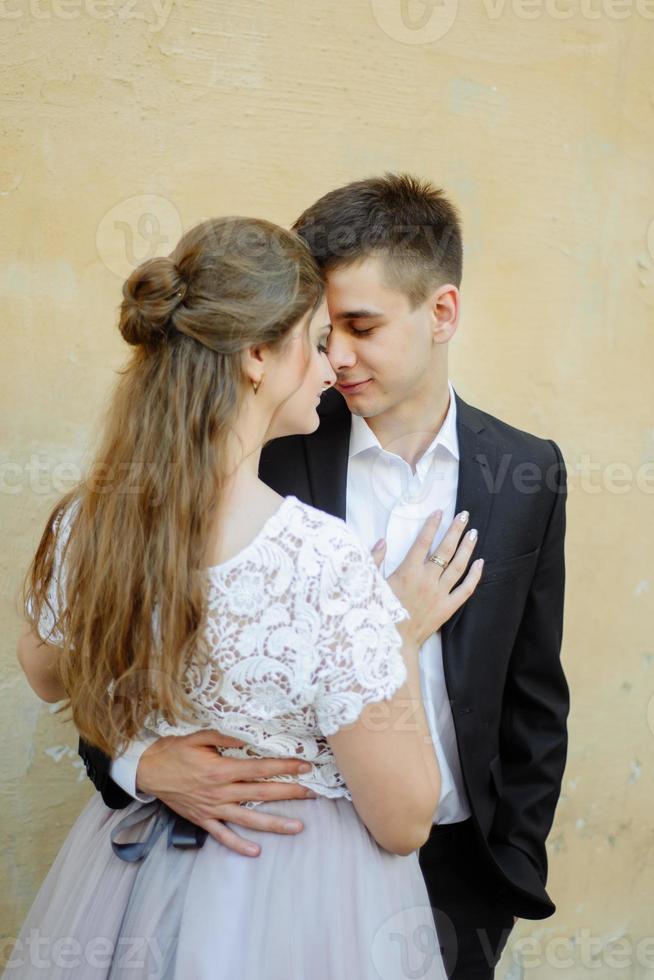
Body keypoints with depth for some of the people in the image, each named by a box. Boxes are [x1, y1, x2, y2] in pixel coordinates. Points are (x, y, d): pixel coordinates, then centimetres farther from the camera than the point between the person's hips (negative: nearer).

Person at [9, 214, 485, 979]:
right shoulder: (324, 562, -30)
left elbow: (45, 675, 10)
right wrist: (404, 634, -11)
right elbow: (404, 823, -20)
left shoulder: (84, 523, -13)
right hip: (295, 911, -4)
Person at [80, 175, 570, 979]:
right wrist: (140, 757, -25)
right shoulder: (268, 457, -11)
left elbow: (534, 698, 4)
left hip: (457, 864, 2)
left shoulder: (528, 475, -4)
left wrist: (517, 864, 4)